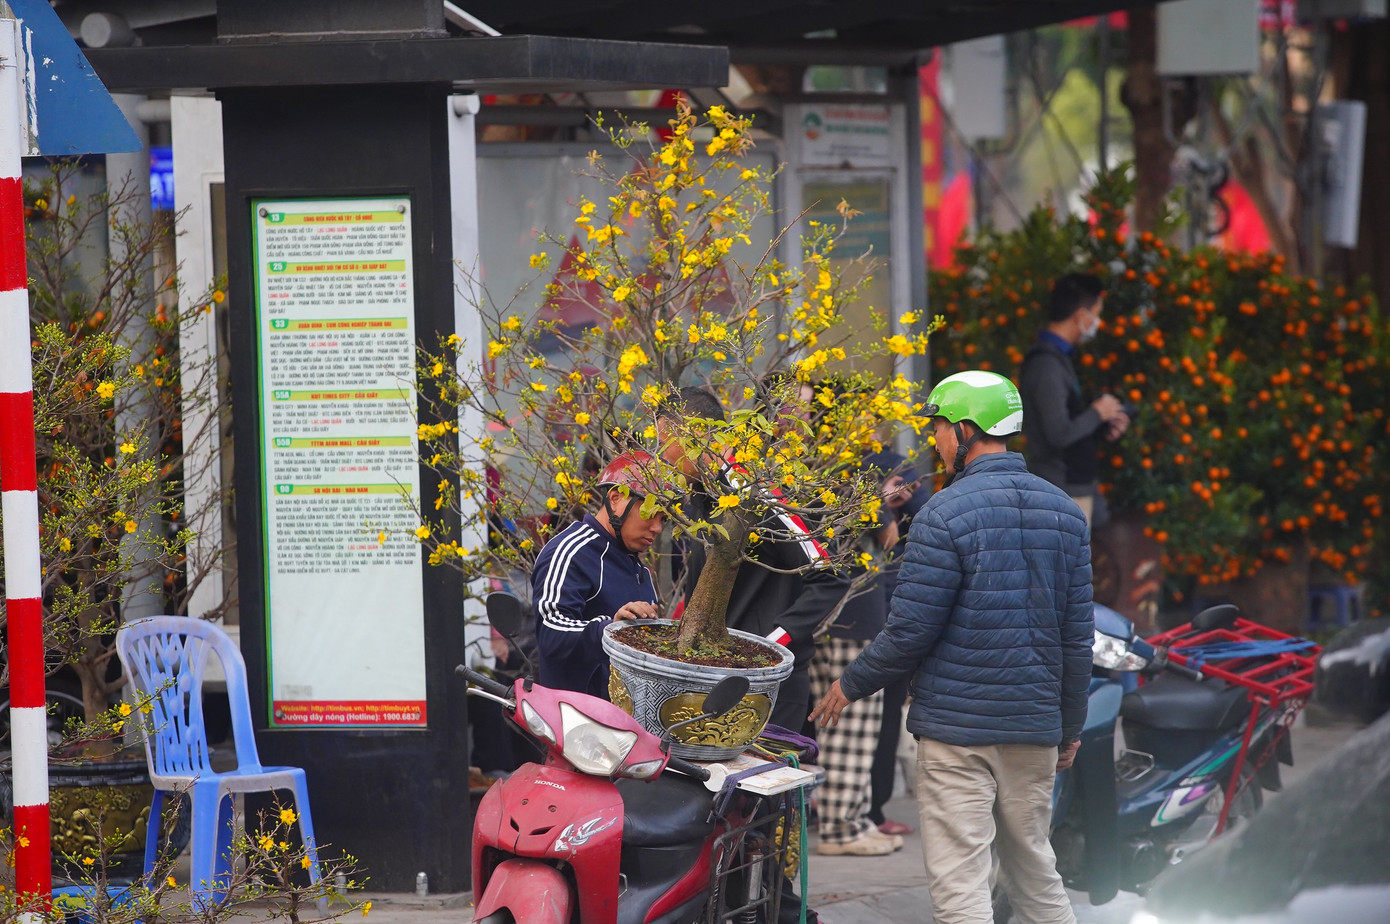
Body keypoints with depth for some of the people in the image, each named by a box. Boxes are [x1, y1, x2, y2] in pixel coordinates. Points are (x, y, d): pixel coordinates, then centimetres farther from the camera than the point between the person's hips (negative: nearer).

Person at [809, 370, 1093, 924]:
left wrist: (851, 685, 4)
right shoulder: (1063, 511, 8)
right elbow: (1077, 634, 10)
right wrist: (1071, 724, 20)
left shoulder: (944, 514, -12)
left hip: (957, 724, -6)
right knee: (1033, 866, 18)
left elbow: (911, 631, -12)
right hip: (1035, 723, 7)